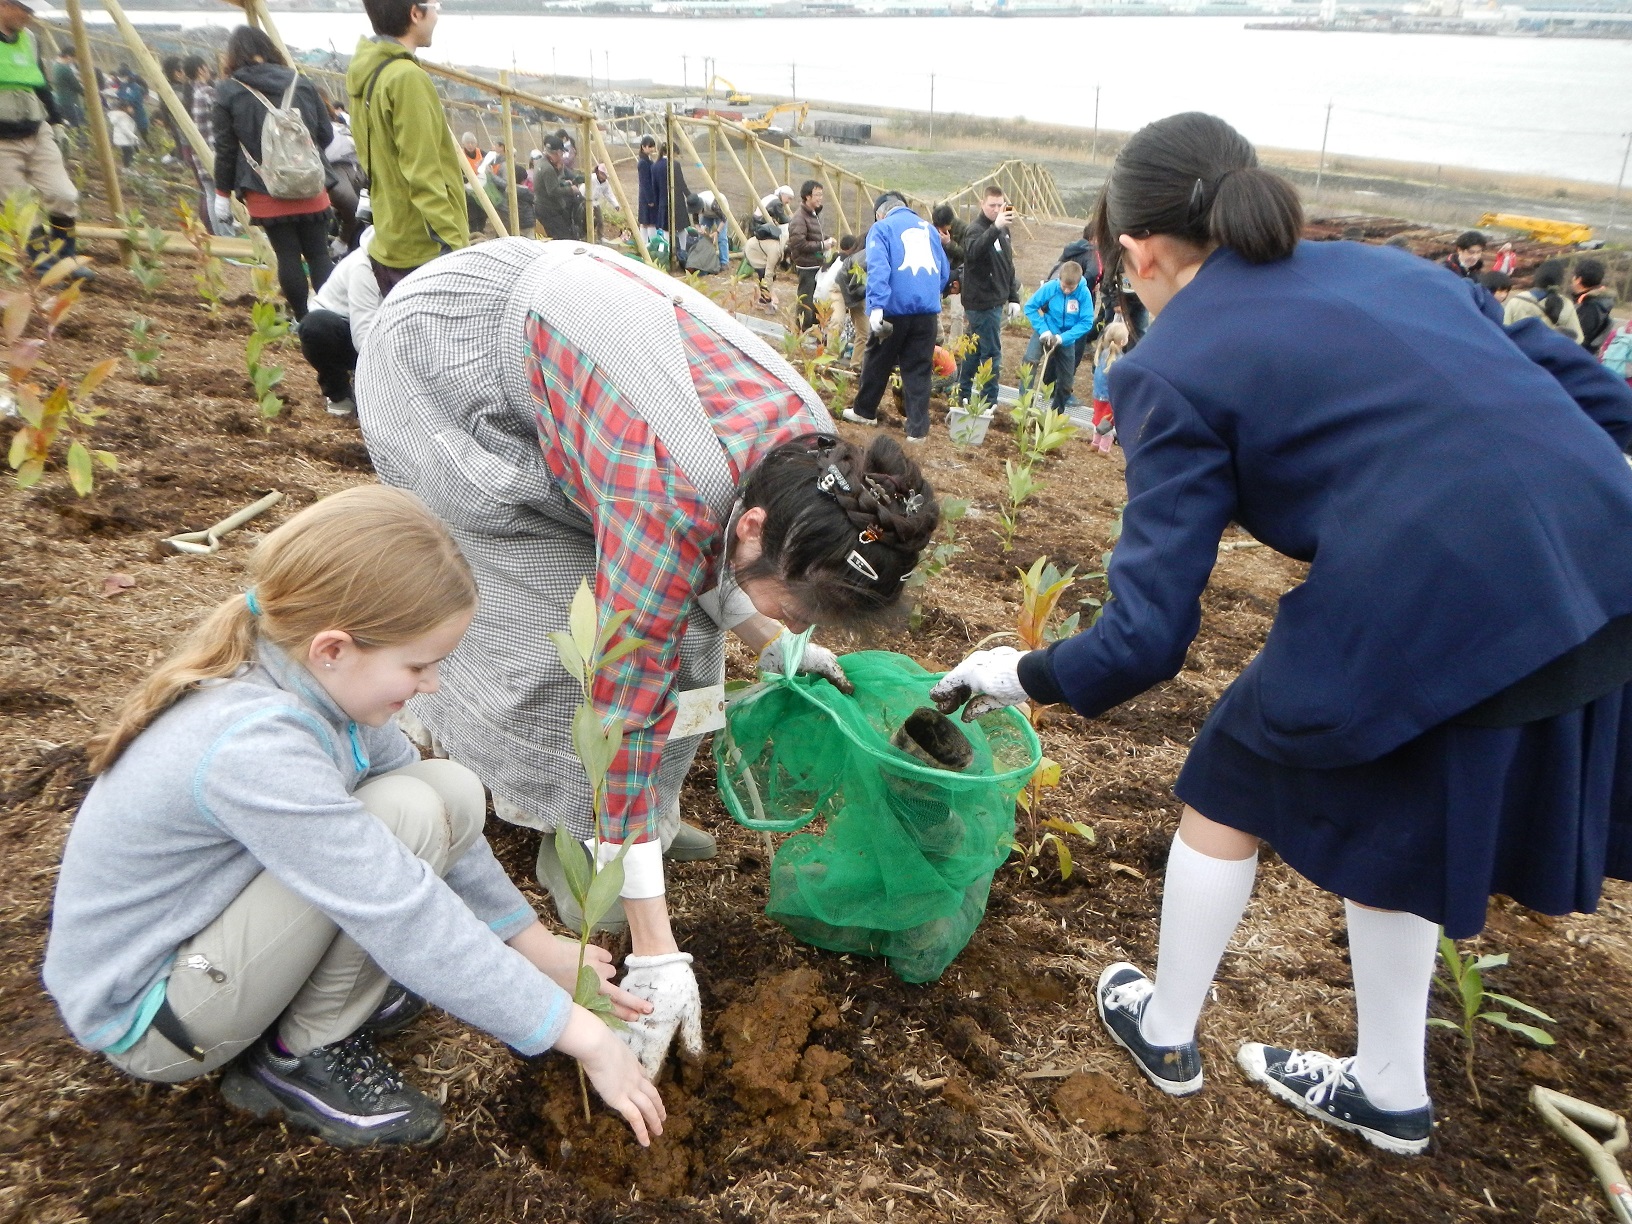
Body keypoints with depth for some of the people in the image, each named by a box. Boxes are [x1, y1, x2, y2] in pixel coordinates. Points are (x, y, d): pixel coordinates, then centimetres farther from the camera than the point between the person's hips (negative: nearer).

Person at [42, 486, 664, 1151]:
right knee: (405, 813, -27)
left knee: (455, 791, -8)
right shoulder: (252, 749, -35)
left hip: (204, 926, 7)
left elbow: (448, 820, 1)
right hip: (145, 1015, -7)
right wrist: (581, 1033, -26)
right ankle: (301, 1058, -7)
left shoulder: (316, 678, -10)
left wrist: (532, 940, 5)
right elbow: (408, 919, -33)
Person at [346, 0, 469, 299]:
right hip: (425, 251, -9)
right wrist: (455, 245, -18)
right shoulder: (407, 77, -17)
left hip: (390, 245, 9)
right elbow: (424, 179, -20)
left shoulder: (362, 72, 11)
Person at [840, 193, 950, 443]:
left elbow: (878, 268, -12)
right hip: (928, 310, 3)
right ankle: (918, 429, 4)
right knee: (918, 370, 6)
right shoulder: (929, 228, 19)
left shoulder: (882, 228, 4)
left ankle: (864, 412, 31)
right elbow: (944, 272, 23)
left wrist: (876, 305, -20)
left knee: (878, 362, 15)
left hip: (894, 308, -3)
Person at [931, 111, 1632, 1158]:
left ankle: (1165, 1032, 41)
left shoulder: (1175, 368, -2)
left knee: (1236, 790, 20)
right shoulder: (1386, 266, 18)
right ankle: (1393, 1091, 46)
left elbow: (1147, 636, -5)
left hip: (1433, 618, -7)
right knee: (1382, 820, 28)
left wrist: (1020, 675, 12)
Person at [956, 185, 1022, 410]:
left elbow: (1008, 266, 22)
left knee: (973, 350, 15)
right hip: (982, 301, -9)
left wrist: (1013, 297, 18)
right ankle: (989, 402, 0)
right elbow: (974, 251, -36)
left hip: (995, 301, 9)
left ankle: (962, 396, 24)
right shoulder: (977, 229, -13)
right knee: (992, 353, -7)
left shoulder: (1004, 231, 14)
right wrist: (995, 227, -49)